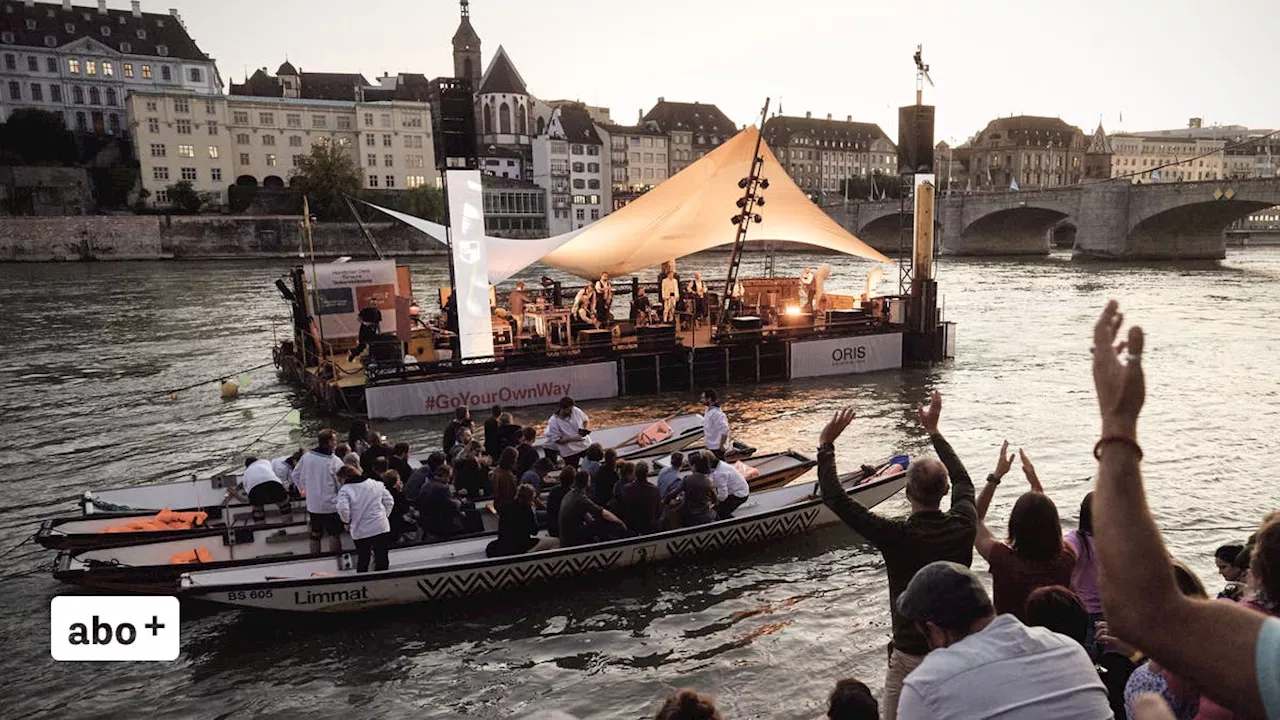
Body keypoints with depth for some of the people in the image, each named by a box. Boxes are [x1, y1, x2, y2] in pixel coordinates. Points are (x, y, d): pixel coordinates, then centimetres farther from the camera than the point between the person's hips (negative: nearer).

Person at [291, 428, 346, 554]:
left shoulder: (306, 457, -4)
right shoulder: (335, 461, -19)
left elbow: (294, 476, 8)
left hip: (312, 505, 5)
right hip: (331, 505, -5)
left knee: (315, 534, 20)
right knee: (334, 535, 8)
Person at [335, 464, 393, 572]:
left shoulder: (345, 490, -9)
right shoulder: (377, 484, 5)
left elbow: (343, 510, -22)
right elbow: (389, 502, 5)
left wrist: (348, 521, -2)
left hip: (360, 532, -2)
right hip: (381, 528, 2)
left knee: (362, 560, 16)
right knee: (382, 559, 13)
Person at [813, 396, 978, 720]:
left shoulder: (897, 536, -24)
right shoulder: (963, 526, -11)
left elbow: (836, 499, -20)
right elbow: (964, 482, 11)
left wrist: (826, 445, -13)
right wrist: (934, 431, 17)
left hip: (913, 656, -4)